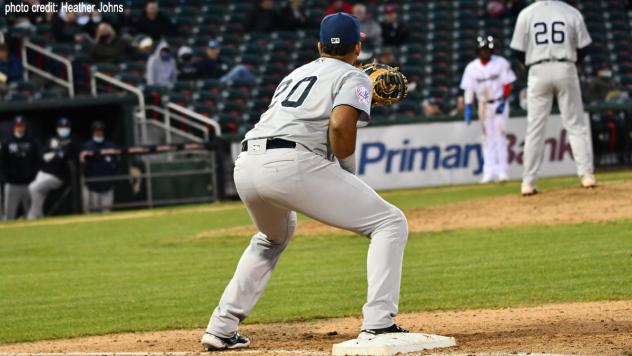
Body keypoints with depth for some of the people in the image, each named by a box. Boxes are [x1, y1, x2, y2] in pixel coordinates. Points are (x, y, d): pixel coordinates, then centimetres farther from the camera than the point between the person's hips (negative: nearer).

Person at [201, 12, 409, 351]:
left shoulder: (296, 74, 31)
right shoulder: (354, 77, 10)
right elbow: (340, 124, -9)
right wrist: (348, 171, 6)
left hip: (246, 166, 7)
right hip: (293, 164, -7)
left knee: (273, 237, 38)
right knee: (389, 223, 3)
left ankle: (221, 329, 30)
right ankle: (377, 325, -13)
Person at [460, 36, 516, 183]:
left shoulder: (501, 63, -6)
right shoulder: (471, 67, 0)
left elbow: (507, 84, -5)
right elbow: (468, 89, -1)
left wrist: (503, 102, -14)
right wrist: (468, 108, -10)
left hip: (499, 103, -3)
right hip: (483, 104, 3)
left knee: (500, 135, -9)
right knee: (487, 137, 2)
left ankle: (502, 171, -9)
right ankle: (489, 172, 2)